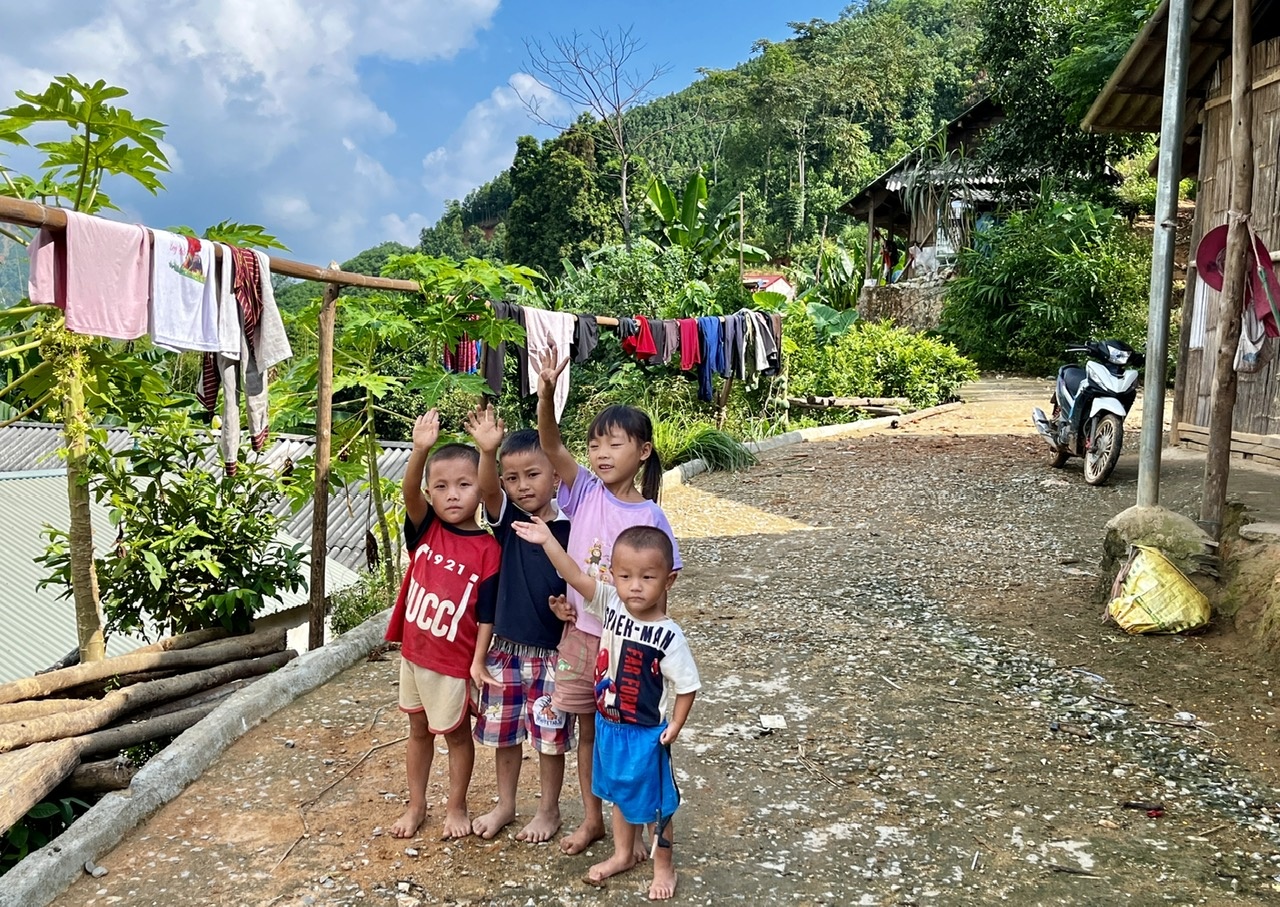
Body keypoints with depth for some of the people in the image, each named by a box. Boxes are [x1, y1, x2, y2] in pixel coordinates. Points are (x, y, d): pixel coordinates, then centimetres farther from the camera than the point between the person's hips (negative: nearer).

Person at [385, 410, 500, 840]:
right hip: (413, 653, 4)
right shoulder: (426, 529, -6)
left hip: (454, 662, -4)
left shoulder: (487, 550, -15)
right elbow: (409, 493, -25)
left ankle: (456, 807, 33)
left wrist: (478, 663, -16)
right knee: (418, 731, 20)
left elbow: (487, 614, -12)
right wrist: (420, 450, -42)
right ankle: (416, 805, 36)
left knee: (456, 733, 14)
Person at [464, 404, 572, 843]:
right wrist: (487, 451, -44)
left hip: (551, 651, -3)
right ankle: (505, 805, 37)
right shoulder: (506, 519, -4)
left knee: (550, 736, 10)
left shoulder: (569, 530, -8)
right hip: (504, 648, 3)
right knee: (503, 733, 17)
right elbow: (486, 489, -25)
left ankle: (549, 810, 30)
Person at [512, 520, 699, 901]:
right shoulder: (611, 604, -12)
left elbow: (687, 685, -15)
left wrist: (674, 727, -15)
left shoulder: (668, 637, -24)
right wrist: (548, 540, -23)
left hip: (646, 734, -5)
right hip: (609, 726, 5)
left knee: (655, 801, 14)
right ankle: (623, 854, 46)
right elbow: (577, 577, -15)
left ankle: (664, 866, 35)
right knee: (620, 794, 25)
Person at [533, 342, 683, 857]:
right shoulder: (585, 491, -5)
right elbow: (550, 446, -20)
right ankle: (591, 819, 33)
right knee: (587, 730, 16)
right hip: (580, 634, 3)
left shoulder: (650, 516, -10)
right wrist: (546, 391, -33)